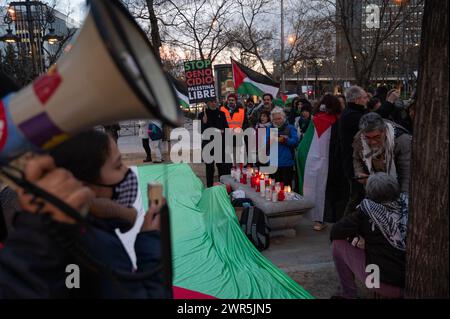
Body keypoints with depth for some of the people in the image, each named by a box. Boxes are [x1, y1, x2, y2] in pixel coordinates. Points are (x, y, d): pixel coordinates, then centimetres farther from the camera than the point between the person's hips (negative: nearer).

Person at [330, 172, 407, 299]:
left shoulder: (367, 210, -11)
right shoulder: (406, 205, 0)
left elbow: (336, 231, -5)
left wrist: (356, 238, 10)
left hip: (384, 283, -5)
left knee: (338, 243, 8)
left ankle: (349, 294, 18)